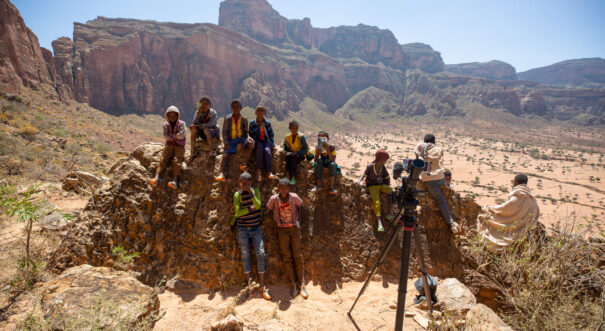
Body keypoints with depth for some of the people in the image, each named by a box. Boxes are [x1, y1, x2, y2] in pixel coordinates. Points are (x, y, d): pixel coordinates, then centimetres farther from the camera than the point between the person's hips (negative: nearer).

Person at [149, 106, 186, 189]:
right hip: (169, 146, 3)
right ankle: (156, 179, -41)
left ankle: (175, 181, -47)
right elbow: (165, 136, -4)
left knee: (176, 161, -27)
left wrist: (171, 135, -3)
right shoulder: (165, 125, 11)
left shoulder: (181, 124, 3)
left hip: (179, 146, -3)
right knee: (163, 160, -22)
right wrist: (175, 136, -10)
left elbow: (181, 135, -13)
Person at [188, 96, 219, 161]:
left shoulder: (213, 112, -10)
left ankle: (212, 151, -29)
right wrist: (199, 114, -24)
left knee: (206, 129, -34)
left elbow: (210, 124, -24)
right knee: (193, 129, -24)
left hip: (212, 132, -4)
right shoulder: (198, 112, 0)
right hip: (203, 134, 4)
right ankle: (193, 152, -22)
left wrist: (197, 125, -25)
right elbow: (194, 123, -13)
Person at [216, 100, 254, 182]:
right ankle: (222, 174, -36)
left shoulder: (244, 119, 6)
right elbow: (224, 132, 3)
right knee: (225, 155, -21)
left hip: (241, 139, 0)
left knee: (251, 143, -31)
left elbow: (246, 132, 11)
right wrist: (226, 143, -10)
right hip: (231, 140, 0)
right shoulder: (227, 119, 5)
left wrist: (248, 138, -12)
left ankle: (244, 164, -30)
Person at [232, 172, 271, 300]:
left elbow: (258, 205, -16)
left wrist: (250, 191, -23)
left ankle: (262, 286, 3)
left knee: (260, 253, -5)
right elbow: (238, 212, -11)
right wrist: (251, 209, -14)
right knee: (245, 254, 1)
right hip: (243, 228, -1)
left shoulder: (256, 191, 0)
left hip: (256, 228, 1)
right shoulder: (237, 195, -3)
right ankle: (249, 284, 12)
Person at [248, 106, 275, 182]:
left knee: (267, 150, -33)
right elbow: (251, 134, 9)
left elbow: (271, 135, 13)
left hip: (266, 141, 1)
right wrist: (253, 141, -7)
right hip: (257, 141, -1)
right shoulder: (252, 123, 7)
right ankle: (259, 171, -38)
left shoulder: (267, 123, 8)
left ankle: (268, 172, -32)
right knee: (260, 148, -36)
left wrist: (272, 145, 5)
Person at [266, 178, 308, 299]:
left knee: (298, 256, 1)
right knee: (286, 258, 2)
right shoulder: (274, 199, -11)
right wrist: (277, 221, -1)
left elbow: (299, 207, 9)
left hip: (294, 229, 0)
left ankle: (301, 285, 8)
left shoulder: (294, 197, -11)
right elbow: (269, 209, 7)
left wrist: (298, 221, 2)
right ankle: (293, 284, 12)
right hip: (282, 230, 0)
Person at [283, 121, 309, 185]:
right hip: (292, 153, 3)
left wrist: (296, 152, -23)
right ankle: (287, 175, -30)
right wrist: (287, 151, -8)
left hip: (300, 154, -3)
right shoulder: (287, 137, 3)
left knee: (294, 156, -36)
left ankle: (293, 177, -32)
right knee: (287, 155, -31)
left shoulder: (301, 136, -9)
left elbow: (305, 149, -11)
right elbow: (285, 147, 15)